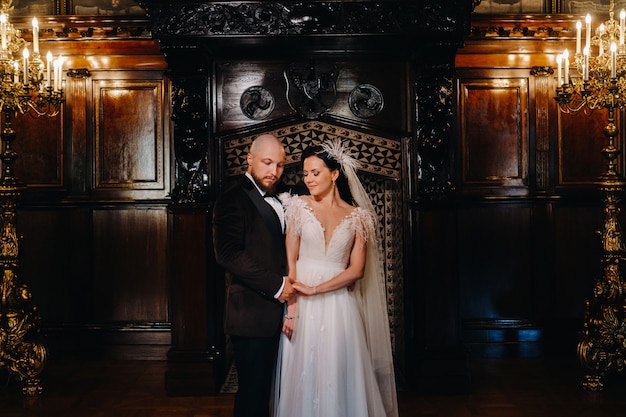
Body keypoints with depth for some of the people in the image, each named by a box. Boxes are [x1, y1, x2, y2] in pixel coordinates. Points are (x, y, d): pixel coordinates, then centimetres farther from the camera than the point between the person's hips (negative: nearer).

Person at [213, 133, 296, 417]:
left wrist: (287, 285, 5)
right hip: (251, 314, -8)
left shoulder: (274, 202, 17)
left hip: (275, 311, 8)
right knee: (252, 393, -2)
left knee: (264, 388, 15)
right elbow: (228, 254, -23)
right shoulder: (233, 201, -10)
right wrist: (277, 285, -19)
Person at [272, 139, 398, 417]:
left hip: (339, 306, 0)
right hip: (303, 306, 0)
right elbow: (290, 261, -2)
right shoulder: (299, 207, 3)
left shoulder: (357, 216, 4)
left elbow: (357, 269, -3)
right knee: (304, 375, 4)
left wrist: (314, 290, -12)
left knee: (339, 376, 2)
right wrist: (291, 308, -11)